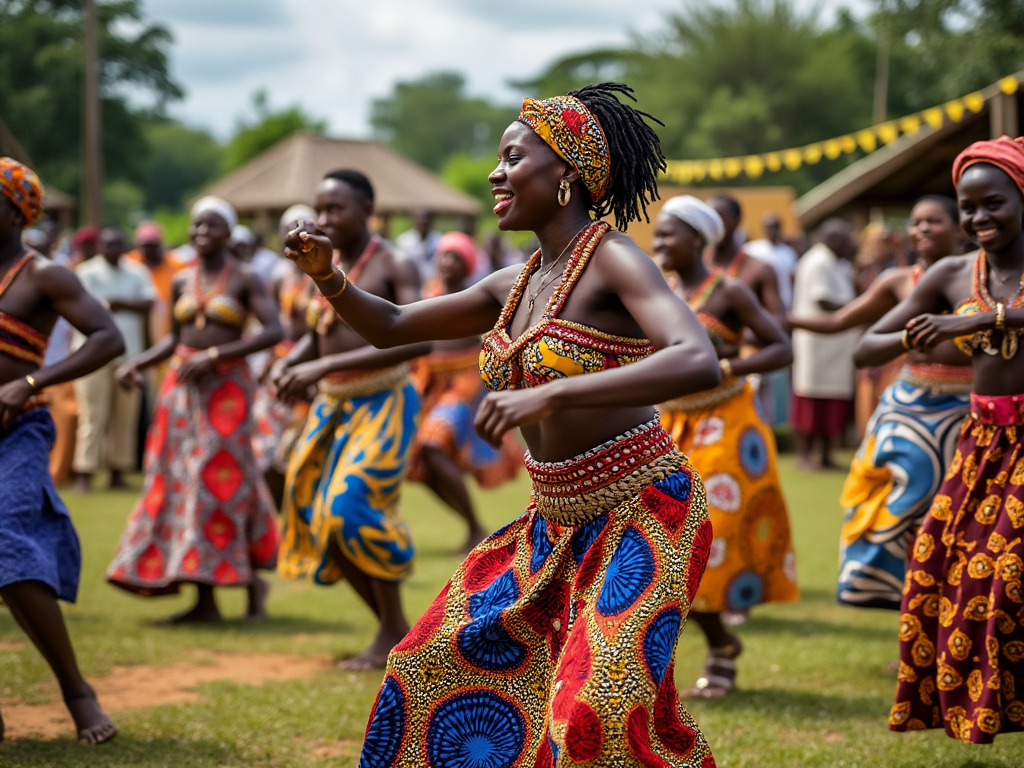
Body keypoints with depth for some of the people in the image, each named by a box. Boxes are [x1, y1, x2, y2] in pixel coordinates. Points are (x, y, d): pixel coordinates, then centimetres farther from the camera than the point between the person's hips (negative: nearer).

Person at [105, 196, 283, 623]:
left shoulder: (244, 280, -3)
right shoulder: (181, 283, 11)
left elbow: (273, 331, -13)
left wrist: (214, 355, -19)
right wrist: (136, 364, 2)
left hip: (226, 388, -5)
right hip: (181, 388, 5)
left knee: (222, 484, -6)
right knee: (180, 484, 1)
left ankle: (251, 579, 11)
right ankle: (205, 600, 3)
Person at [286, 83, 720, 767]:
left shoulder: (614, 259, -15)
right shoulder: (513, 287, 9)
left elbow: (701, 363, -31)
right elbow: (390, 328, 19)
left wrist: (549, 394, -39)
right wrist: (326, 276, -3)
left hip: (644, 513, -8)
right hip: (559, 524, 8)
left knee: (596, 713, -23)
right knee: (437, 661, 11)